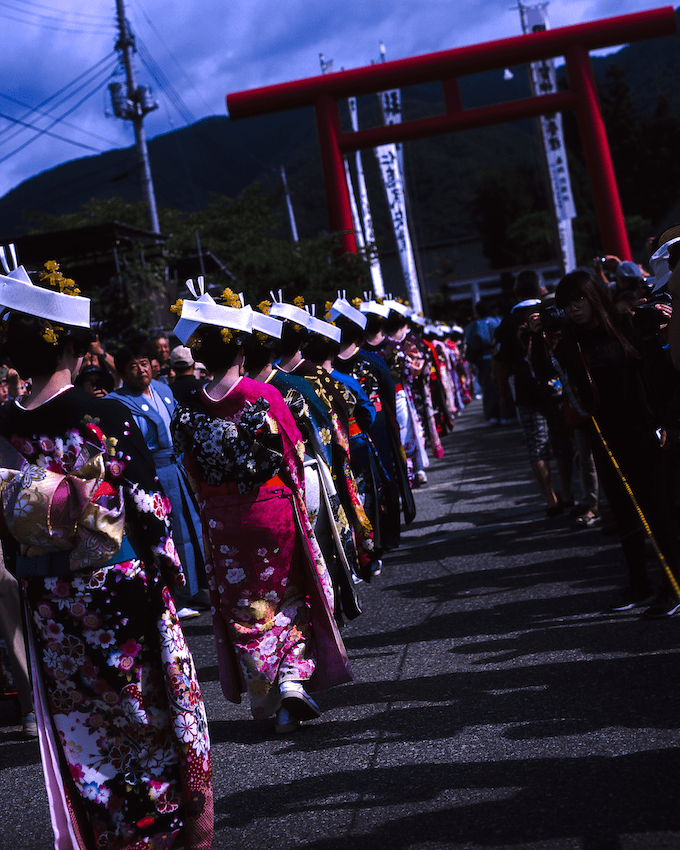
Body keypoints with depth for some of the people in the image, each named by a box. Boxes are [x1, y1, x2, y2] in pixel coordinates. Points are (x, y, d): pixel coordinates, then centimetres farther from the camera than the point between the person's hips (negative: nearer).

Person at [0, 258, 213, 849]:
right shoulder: (105, 417, -17)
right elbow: (149, 503, -13)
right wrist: (168, 564, 1)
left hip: (52, 602, 4)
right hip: (121, 588, -3)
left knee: (80, 718, 15)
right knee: (151, 704, 12)